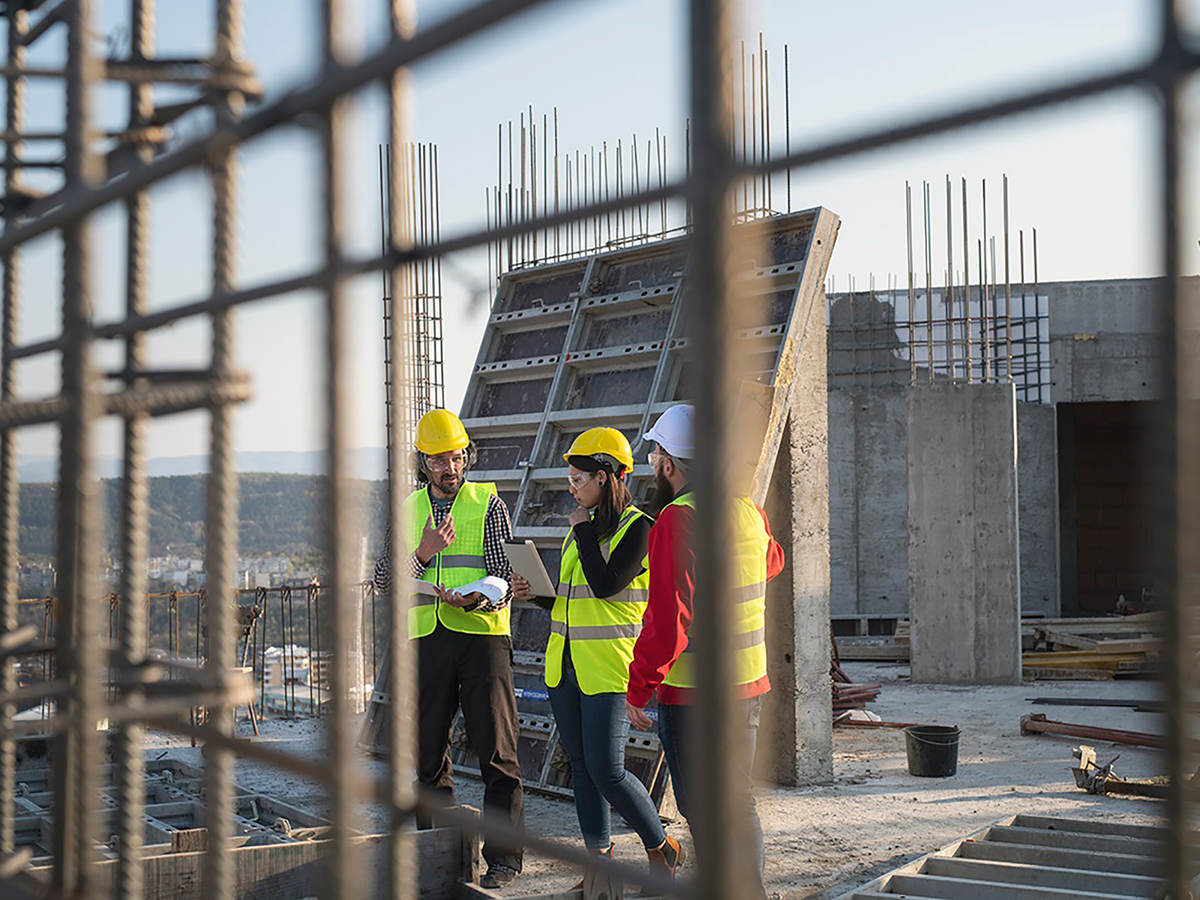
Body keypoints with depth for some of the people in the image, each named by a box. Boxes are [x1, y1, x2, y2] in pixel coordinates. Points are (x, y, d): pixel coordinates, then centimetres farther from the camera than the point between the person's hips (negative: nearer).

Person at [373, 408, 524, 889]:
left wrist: (475, 600, -23)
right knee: (428, 751, 8)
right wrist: (422, 552, -9)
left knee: (496, 750, -6)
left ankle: (504, 857, -2)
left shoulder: (489, 504, 3)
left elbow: (506, 576, -3)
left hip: (482, 634, -3)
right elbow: (383, 579, 8)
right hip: (426, 640, 4)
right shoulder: (408, 510, 13)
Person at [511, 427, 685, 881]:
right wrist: (535, 593, 2)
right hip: (565, 664, 8)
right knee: (581, 766, 8)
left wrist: (583, 530, -11)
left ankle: (660, 848, 9)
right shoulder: (580, 529, 14)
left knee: (606, 771, -10)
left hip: (609, 667, -8)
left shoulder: (637, 528, -9)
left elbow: (605, 585, -21)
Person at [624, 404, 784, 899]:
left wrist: (636, 689, -12)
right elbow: (772, 561, 29)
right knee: (741, 805, 17)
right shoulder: (749, 511, 5)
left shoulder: (679, 520, -17)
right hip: (749, 684, 8)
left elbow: (668, 622, -22)